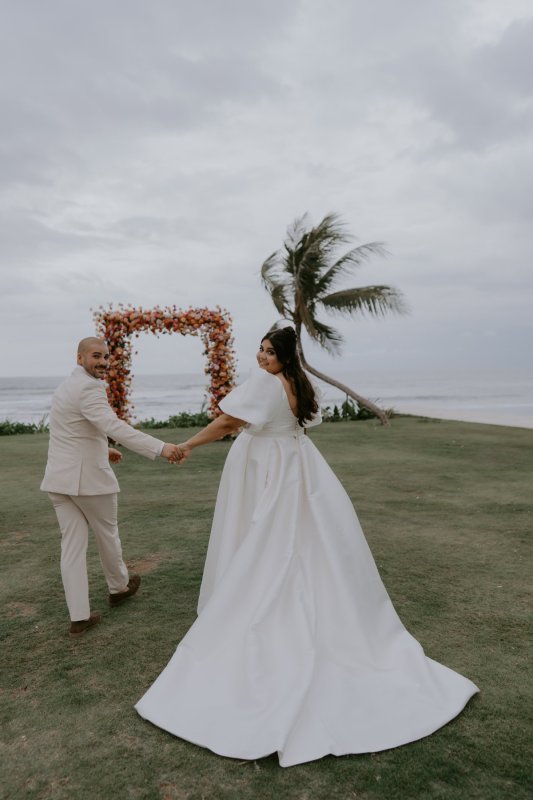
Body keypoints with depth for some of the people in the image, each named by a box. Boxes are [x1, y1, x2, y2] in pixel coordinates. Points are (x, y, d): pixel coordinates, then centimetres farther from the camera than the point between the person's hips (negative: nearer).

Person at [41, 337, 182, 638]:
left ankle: (79, 617, 11)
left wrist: (101, 449, 32)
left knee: (73, 545, 7)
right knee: (107, 534, 15)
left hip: (60, 478, 8)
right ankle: (119, 586, 38)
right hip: (89, 477, -8)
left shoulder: (67, 386, 12)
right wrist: (162, 448, -41)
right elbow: (115, 427, -33)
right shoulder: (89, 388, -19)